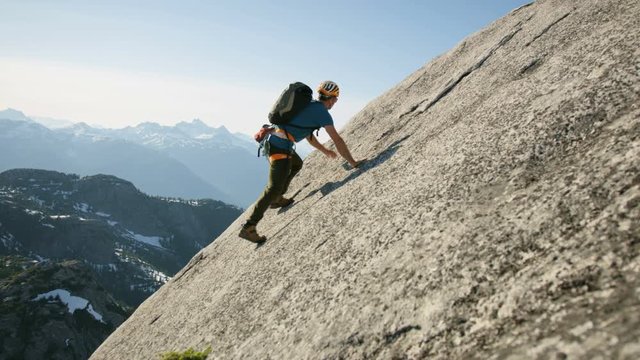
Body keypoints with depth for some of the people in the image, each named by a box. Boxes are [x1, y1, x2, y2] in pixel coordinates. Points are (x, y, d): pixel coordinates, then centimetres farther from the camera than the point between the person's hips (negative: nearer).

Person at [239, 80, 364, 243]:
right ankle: (248, 228, -10)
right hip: (281, 146, -9)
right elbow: (337, 140, -11)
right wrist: (353, 162, -5)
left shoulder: (308, 105, 20)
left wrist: (325, 151, 40)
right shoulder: (322, 112, -6)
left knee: (297, 164, 32)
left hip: (272, 140, 9)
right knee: (274, 187, -8)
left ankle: (277, 199, 31)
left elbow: (308, 135, 32)